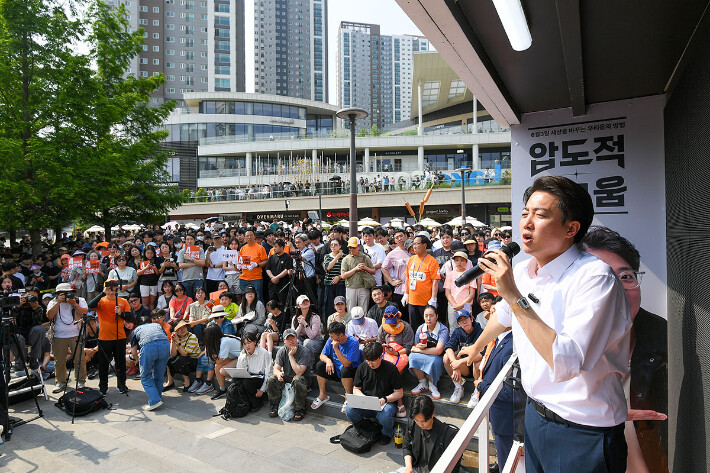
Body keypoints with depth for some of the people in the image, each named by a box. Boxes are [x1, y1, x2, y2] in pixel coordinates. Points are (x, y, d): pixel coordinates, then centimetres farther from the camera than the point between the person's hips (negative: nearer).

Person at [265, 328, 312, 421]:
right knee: (271, 380, -22)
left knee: (297, 380, -38)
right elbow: (276, 368, -8)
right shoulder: (282, 351, 0)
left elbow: (299, 372, -25)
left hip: (303, 378, -4)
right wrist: (278, 373, -33)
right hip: (286, 378, 4)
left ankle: (299, 409, -17)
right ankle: (274, 406, 2)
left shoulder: (304, 351, -16)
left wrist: (291, 355, -23)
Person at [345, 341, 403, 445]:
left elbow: (399, 393, -4)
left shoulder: (390, 368, -7)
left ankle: (387, 433, 1)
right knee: (349, 410, -25)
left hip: (387, 403, -3)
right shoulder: (362, 367, 3)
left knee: (385, 416, -36)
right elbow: (356, 389, 10)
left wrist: (385, 399, -20)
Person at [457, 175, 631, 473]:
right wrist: (476, 347, 35)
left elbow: (566, 364, -33)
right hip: (535, 413, 6)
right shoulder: (521, 271, -2)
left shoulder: (595, 277, -24)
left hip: (584, 434, -6)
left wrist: (514, 295, -32)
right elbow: (502, 316, 19)